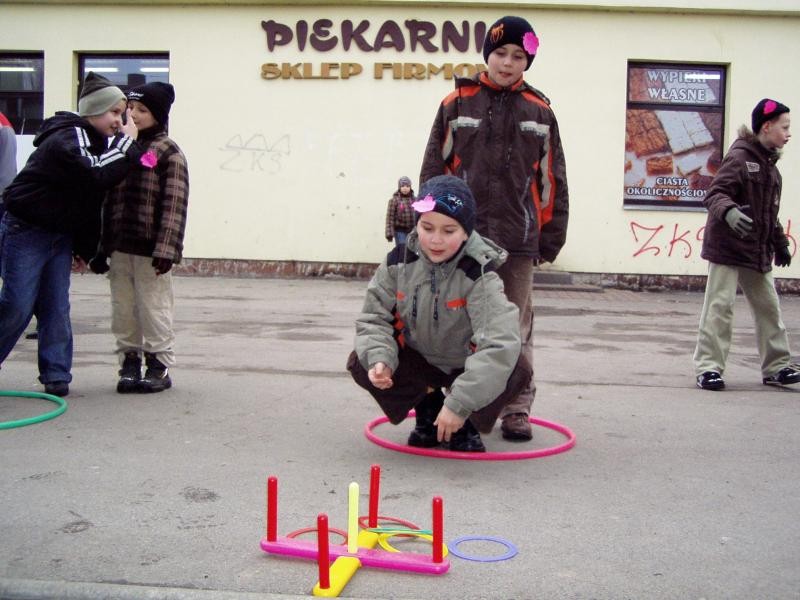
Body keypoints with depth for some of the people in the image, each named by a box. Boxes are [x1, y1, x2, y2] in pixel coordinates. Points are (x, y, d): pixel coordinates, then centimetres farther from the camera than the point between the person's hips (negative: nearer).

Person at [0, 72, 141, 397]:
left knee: (56, 306, 3)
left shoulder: (97, 142, 8)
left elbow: (92, 199, 11)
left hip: (60, 235, 8)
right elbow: (97, 175, -36)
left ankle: (56, 374, 7)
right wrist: (127, 142, -25)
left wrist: (85, 246, 9)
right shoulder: (66, 139, -19)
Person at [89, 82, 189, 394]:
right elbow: (108, 201, 15)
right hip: (119, 249, 6)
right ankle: (129, 364, 22)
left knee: (154, 311, 2)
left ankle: (159, 367, 14)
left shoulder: (168, 153, -4)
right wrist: (100, 247, 12)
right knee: (123, 312, 11)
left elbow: (174, 205, -12)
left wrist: (165, 249, -20)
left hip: (149, 250, -6)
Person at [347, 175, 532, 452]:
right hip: (419, 359, 3)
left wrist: (459, 404, -42)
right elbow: (374, 318, -8)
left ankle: (466, 423, 1)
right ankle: (428, 408, 7)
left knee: (517, 370, -31)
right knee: (360, 364, -21)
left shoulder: (478, 275, -29)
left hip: (466, 366, -3)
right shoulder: (399, 262, -17)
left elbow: (500, 343, -38)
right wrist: (379, 359, -31)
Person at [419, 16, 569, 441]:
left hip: (518, 239, 1)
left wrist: (551, 236, 6)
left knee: (516, 328, 7)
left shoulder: (540, 112, 9)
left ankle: (516, 410, 17)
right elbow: (433, 171, 6)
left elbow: (550, 180, 10)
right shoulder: (457, 104, 4)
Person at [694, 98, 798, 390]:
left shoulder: (769, 163, 15)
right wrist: (729, 212, -42)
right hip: (727, 246, -9)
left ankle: (776, 366, 22)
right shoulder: (740, 157, -12)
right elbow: (714, 194, -23)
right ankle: (708, 367, 0)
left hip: (757, 251, 9)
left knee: (768, 307, 12)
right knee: (720, 306, -6)